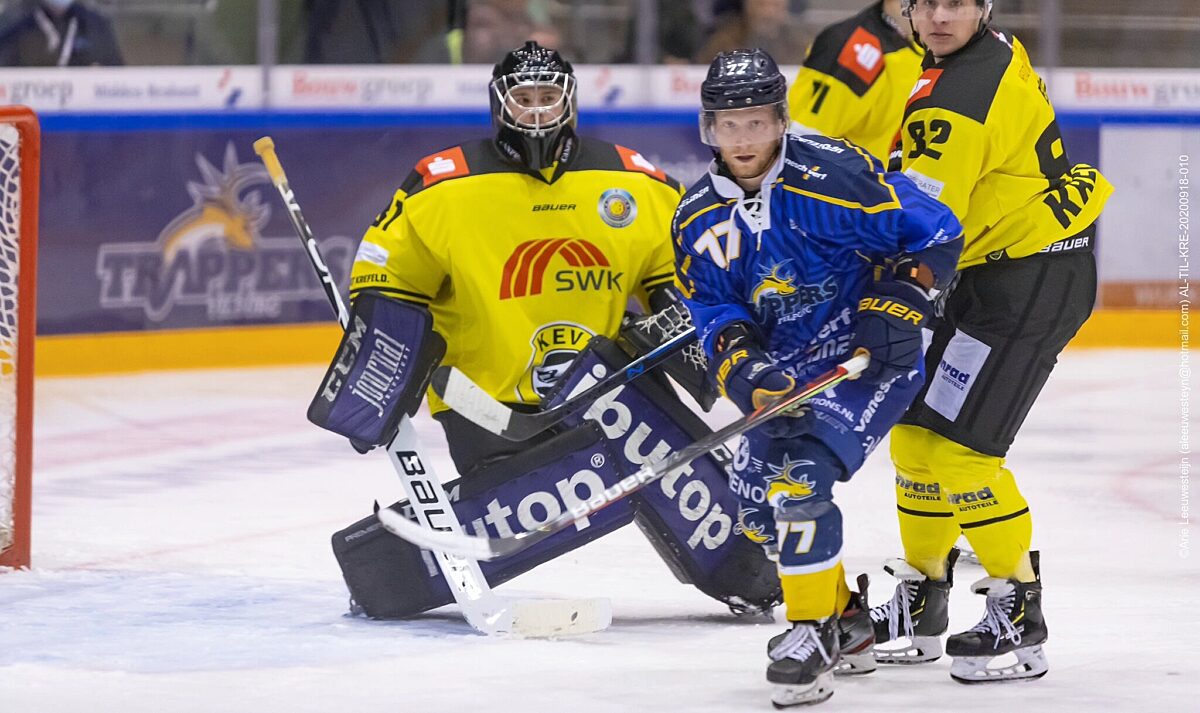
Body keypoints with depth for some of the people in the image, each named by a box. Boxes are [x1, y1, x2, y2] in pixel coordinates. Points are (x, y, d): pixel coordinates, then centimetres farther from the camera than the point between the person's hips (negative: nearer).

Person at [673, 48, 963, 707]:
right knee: (753, 493, 8)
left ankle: (813, 633, -10)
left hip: (866, 354, -8)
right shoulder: (700, 218, 1)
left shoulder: (833, 175, -19)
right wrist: (745, 372, -18)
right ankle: (846, 619, 27)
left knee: (800, 476, -23)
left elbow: (935, 233, -14)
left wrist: (900, 301, -23)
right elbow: (715, 313, 0)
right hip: (788, 367, 8)